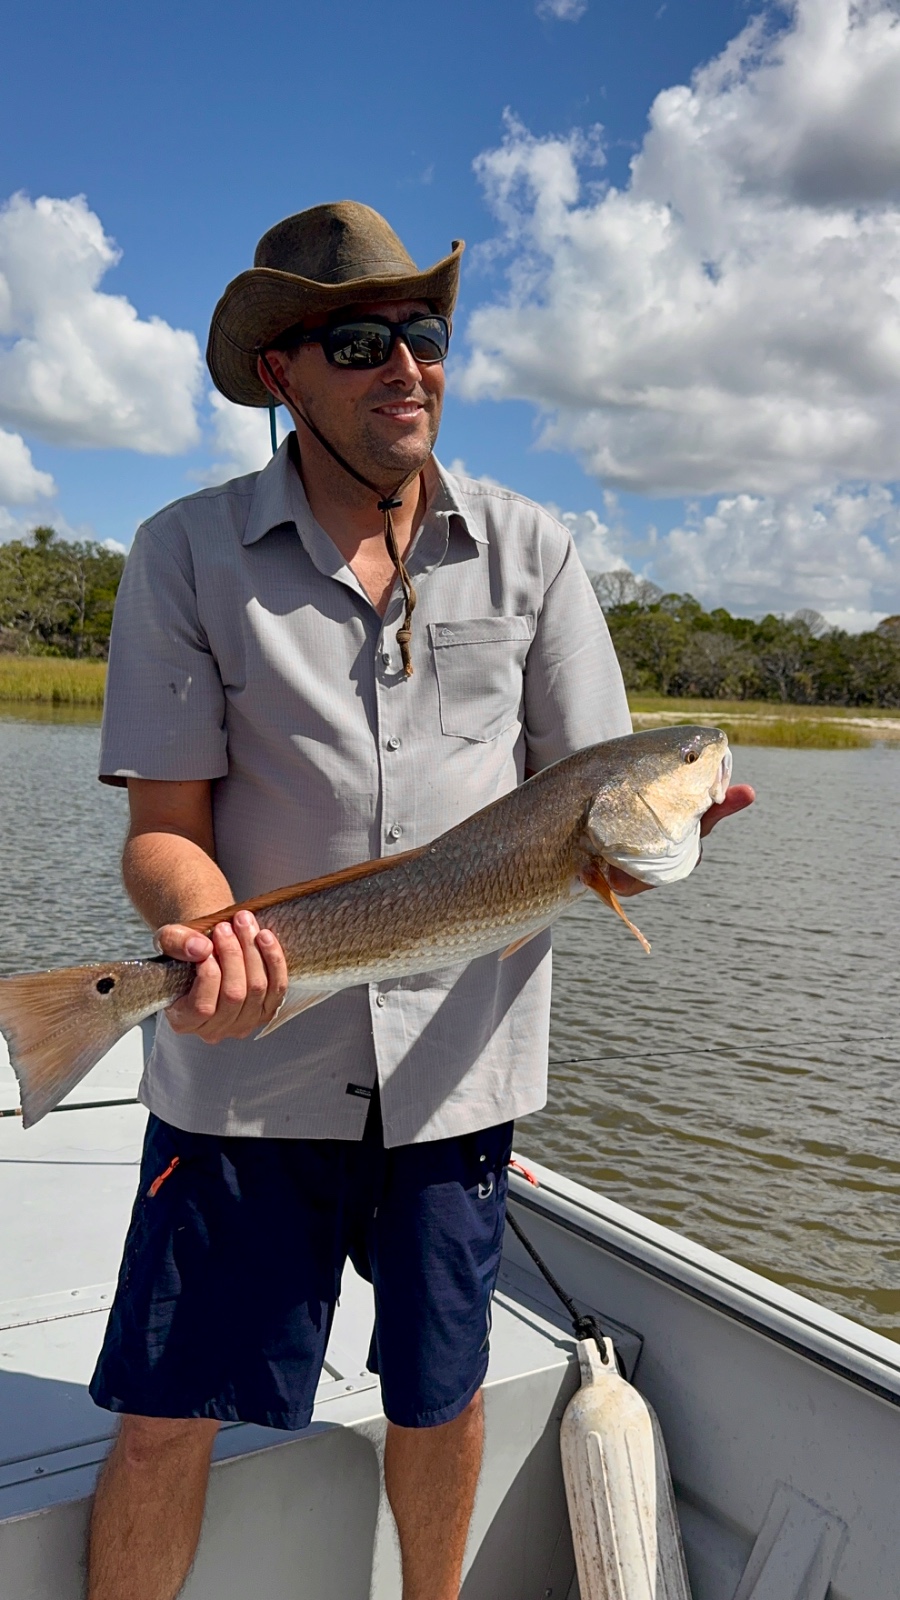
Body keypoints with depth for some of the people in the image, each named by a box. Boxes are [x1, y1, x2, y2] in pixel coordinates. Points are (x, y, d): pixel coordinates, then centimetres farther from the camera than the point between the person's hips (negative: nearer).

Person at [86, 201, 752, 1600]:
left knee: (439, 1393, 17)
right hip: (249, 1060, -1)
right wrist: (208, 939, -25)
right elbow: (165, 825, -4)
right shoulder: (189, 556, -2)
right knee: (163, 1419, 6)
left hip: (457, 1059, 2)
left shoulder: (528, 549, 3)